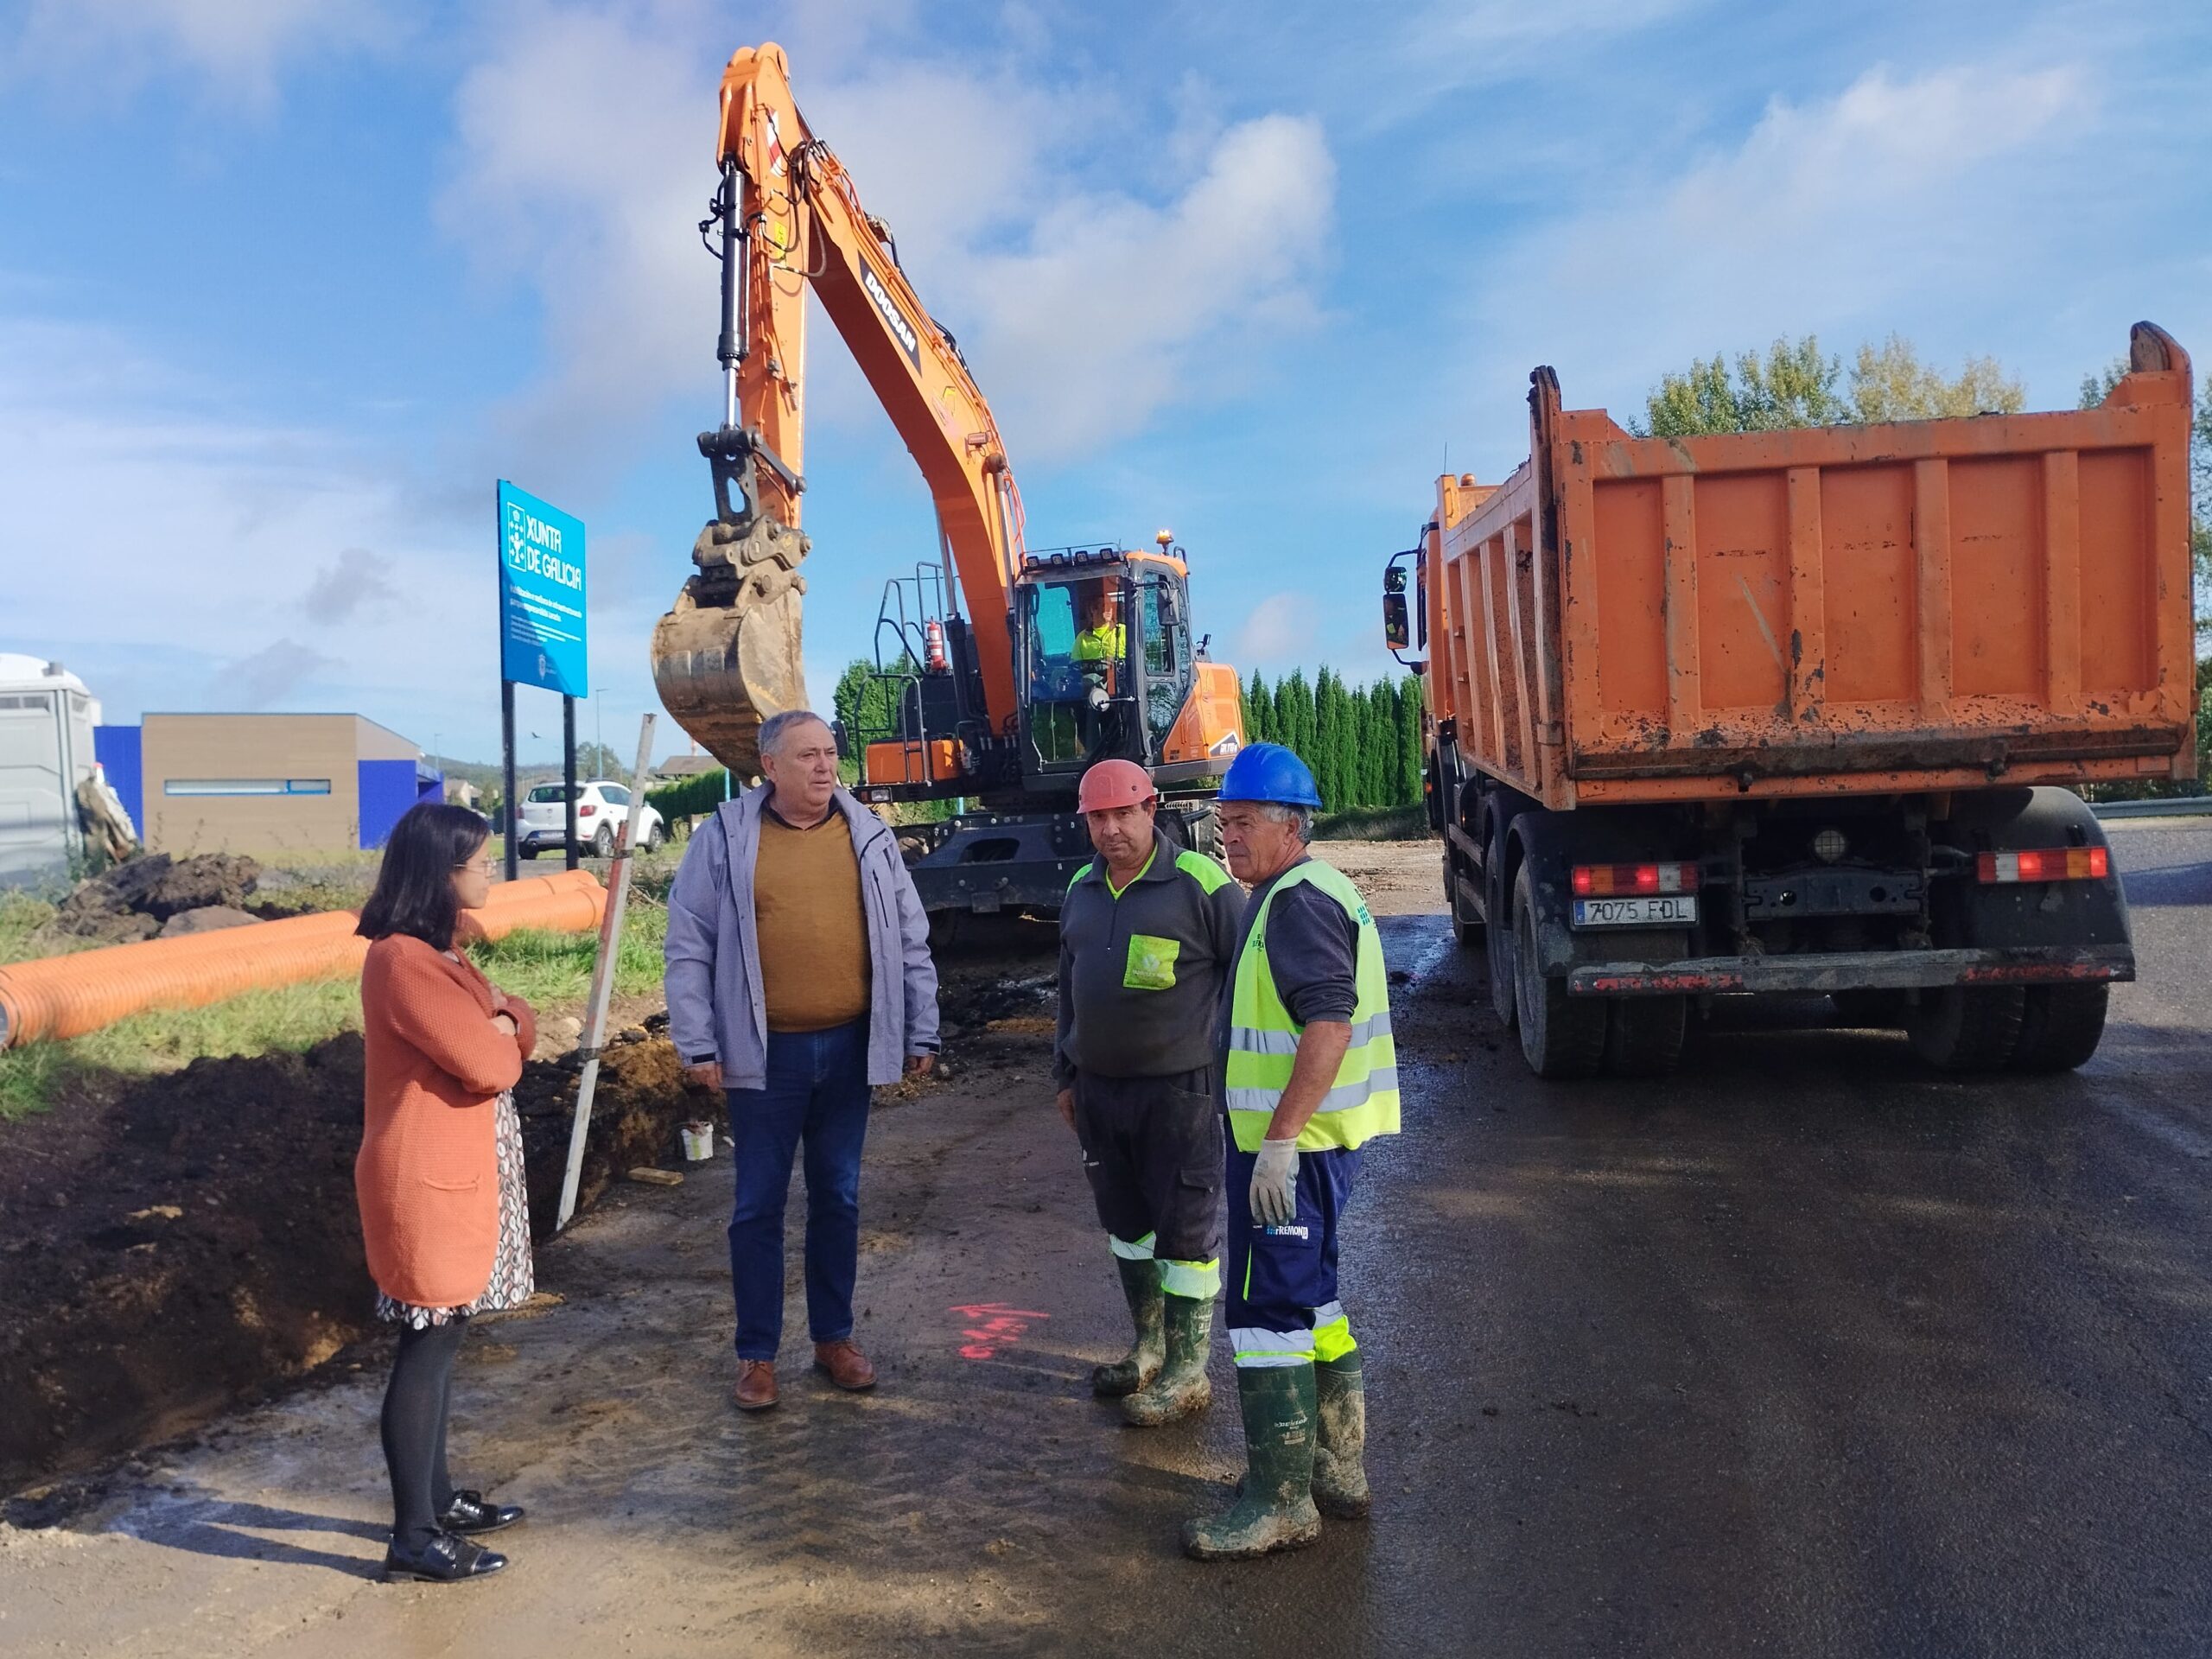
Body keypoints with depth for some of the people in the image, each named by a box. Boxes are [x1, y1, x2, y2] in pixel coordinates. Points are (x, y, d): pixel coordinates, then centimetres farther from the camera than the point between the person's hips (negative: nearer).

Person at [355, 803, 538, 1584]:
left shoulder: (431, 951, 12)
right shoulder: (402, 959, -21)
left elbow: (511, 1024, 12)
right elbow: (488, 1066, -23)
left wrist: (502, 1025, -10)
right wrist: (498, 1040, -2)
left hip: (454, 1174, 10)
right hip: (427, 1181, -10)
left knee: (441, 1338, 17)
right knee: (428, 1345, -3)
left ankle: (436, 1497, 29)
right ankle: (413, 1535, 7)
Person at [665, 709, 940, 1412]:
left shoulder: (869, 835, 4)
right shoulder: (725, 837, -5)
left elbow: (910, 941, 8)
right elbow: (689, 947, -4)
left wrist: (921, 1032, 7)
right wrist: (697, 1044, -8)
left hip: (849, 1049, 3)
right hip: (765, 1053, -2)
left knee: (838, 1197, 14)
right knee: (759, 1205, 7)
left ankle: (834, 1336, 29)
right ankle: (756, 1352, 20)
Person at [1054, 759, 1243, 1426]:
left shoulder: (1202, 884, -12)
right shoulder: (1081, 891, 10)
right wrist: (1066, 1075, 19)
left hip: (1179, 1091, -7)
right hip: (1101, 1090, 7)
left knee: (1186, 1232, 2)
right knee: (1125, 1222, 17)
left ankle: (1187, 1372, 14)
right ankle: (1149, 1348, 33)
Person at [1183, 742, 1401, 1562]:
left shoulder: (1298, 901, -17)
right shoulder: (1298, 895, 17)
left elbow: (1329, 1023, -28)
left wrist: (1279, 1141, -29)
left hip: (1291, 1145, -11)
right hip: (1310, 1137, 11)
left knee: (1266, 1311, -4)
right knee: (1312, 1300, 19)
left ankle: (1279, 1501, 5)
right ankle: (1336, 1468, 31)